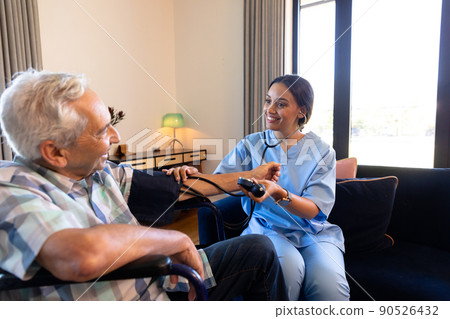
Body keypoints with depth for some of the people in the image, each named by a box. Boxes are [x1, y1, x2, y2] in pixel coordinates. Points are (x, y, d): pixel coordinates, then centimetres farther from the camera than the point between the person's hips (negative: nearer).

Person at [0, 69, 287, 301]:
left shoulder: (100, 172, 0)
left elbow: (176, 187, 6)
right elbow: (82, 257, -40)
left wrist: (248, 177, 14)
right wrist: (176, 240, -23)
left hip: (161, 286, 7)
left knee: (259, 249, 8)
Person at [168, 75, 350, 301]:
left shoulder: (322, 152, 1)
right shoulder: (251, 145, 5)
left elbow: (314, 210, -10)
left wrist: (279, 193, -29)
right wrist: (194, 175, -29)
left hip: (313, 232, 0)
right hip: (268, 229, 0)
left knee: (328, 282, -29)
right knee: (288, 265, -30)